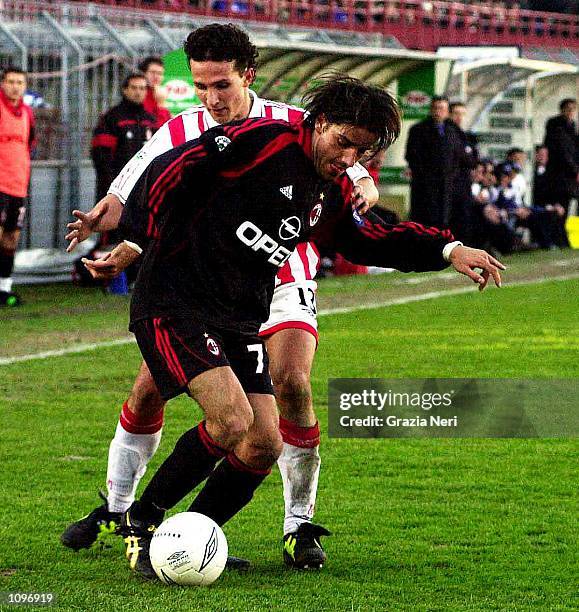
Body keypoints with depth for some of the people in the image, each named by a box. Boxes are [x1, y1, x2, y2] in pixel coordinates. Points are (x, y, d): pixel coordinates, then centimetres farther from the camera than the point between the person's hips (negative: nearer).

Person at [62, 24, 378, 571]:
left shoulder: (294, 127, -11)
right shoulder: (179, 134, -8)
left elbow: (361, 183, -5)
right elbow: (125, 199, -6)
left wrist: (358, 192, -30)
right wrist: (99, 220, -30)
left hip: (281, 282, -2)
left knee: (292, 387, -23)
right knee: (149, 389, -7)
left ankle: (300, 526, -10)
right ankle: (115, 510, 15)